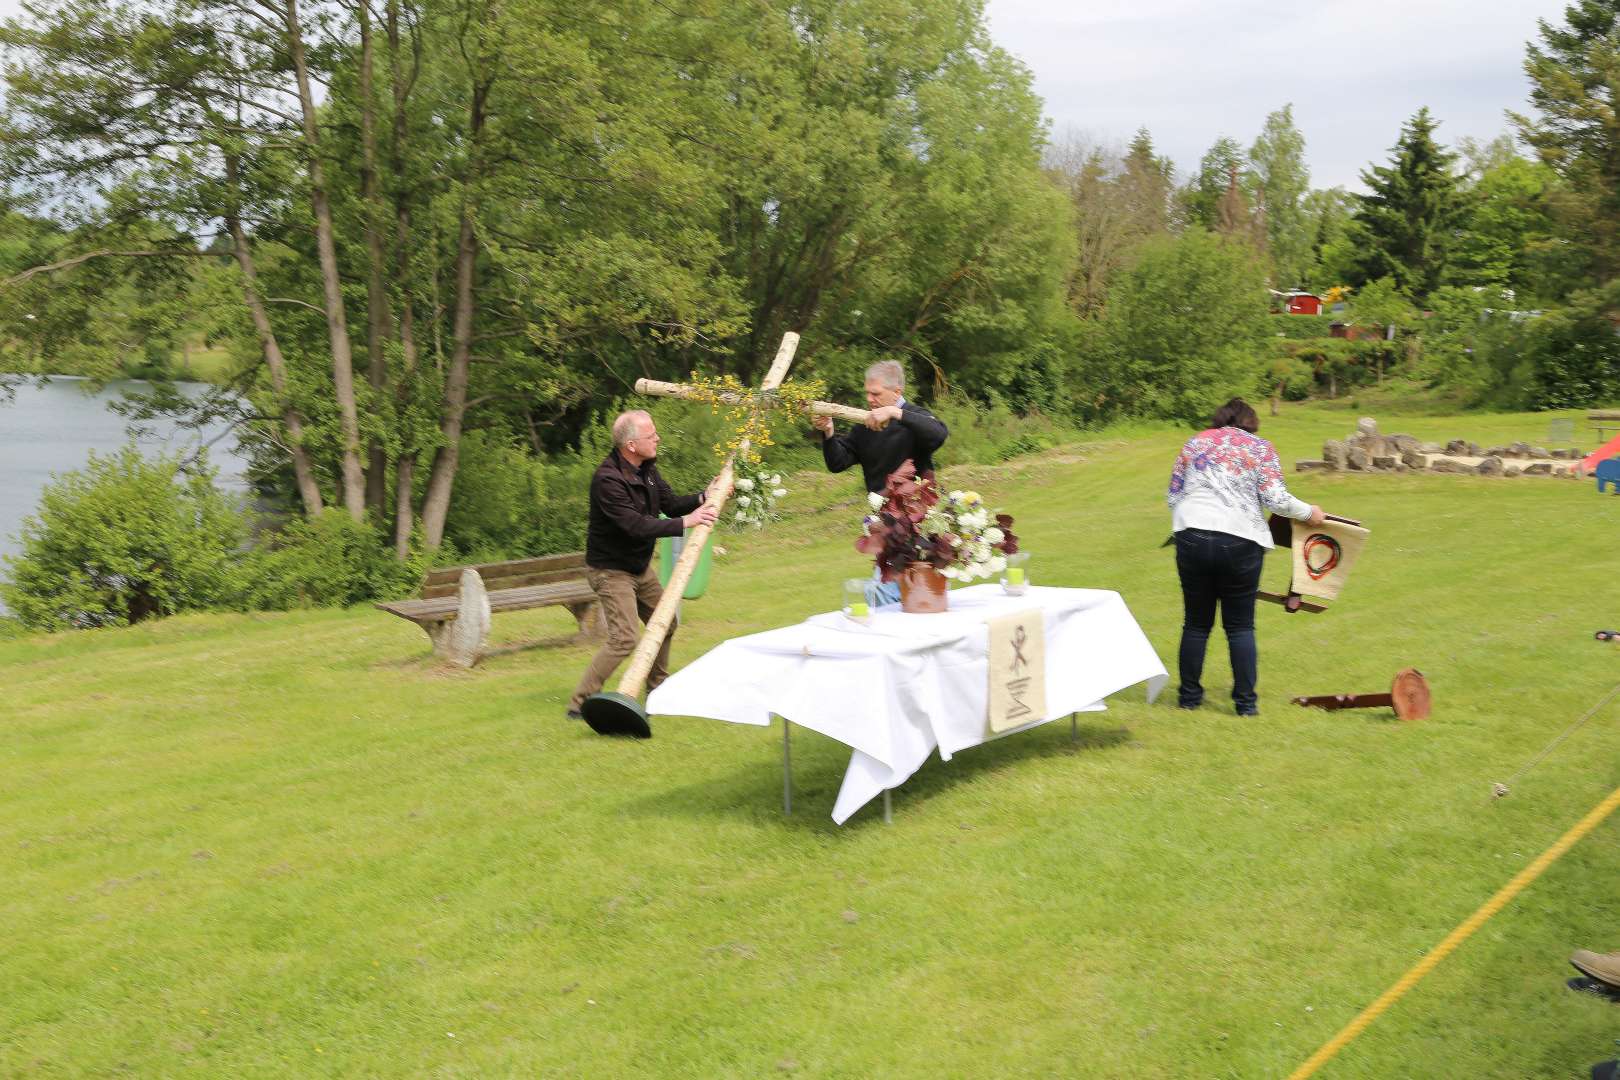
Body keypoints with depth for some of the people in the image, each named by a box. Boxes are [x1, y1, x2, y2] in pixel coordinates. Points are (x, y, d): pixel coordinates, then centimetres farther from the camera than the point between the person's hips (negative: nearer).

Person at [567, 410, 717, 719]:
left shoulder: (646, 468, 0)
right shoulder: (608, 479, -29)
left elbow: (670, 504, 5)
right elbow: (636, 526, -34)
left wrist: (703, 498, -13)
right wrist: (685, 522, -34)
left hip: (640, 566, 10)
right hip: (611, 569, -10)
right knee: (623, 638, -17)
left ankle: (658, 685, 41)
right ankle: (581, 703, -9)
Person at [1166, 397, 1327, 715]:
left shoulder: (1195, 443, 14)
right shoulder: (1261, 448, 8)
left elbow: (1173, 496, 11)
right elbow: (1275, 499, -3)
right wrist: (1309, 513, 12)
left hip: (1192, 539, 2)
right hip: (1240, 543, -2)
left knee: (1196, 623, 13)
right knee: (1240, 626, 9)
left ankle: (1189, 696, 19)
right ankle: (1246, 702, 9)